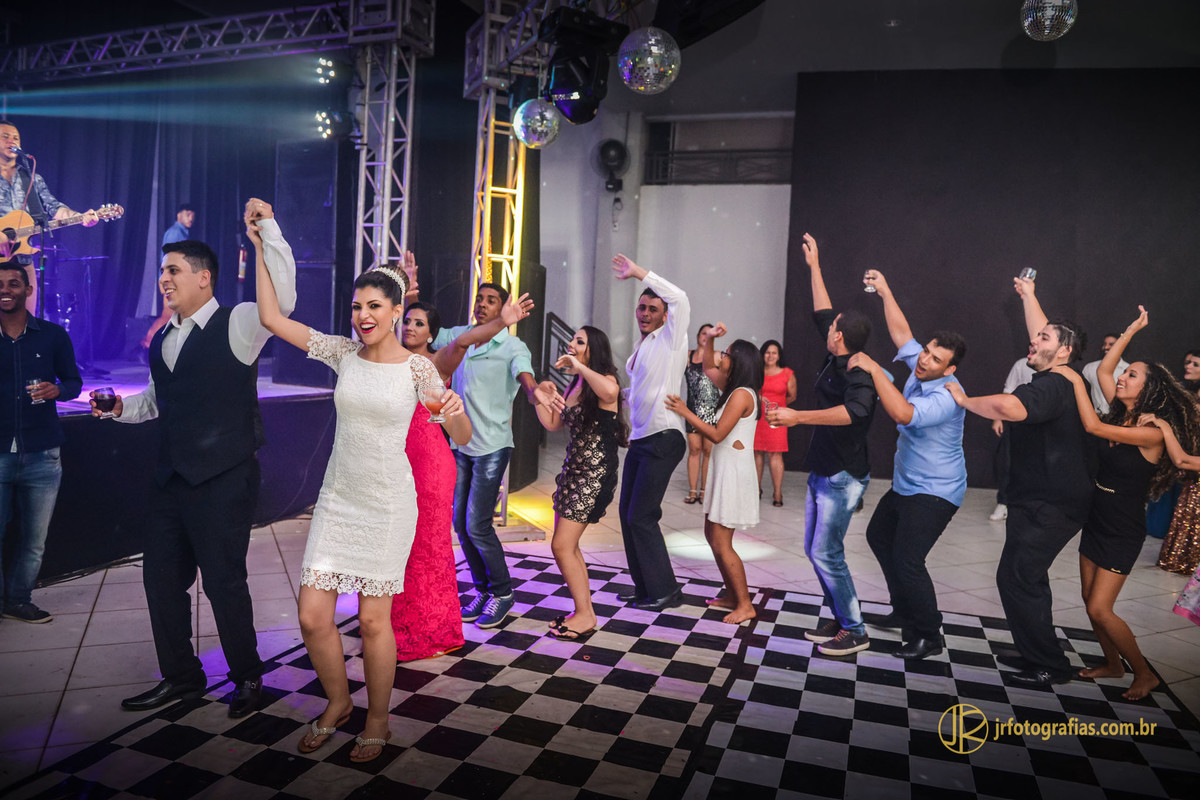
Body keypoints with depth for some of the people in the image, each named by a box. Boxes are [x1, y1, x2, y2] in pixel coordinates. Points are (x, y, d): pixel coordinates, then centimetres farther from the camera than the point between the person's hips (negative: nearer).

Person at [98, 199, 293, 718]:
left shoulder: (237, 324, -8)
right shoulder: (163, 339, 15)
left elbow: (281, 297, -28)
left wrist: (268, 226, -28)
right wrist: (121, 407, 8)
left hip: (223, 480, -8)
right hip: (170, 479, 8)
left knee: (224, 581, 0)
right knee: (161, 577, 15)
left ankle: (247, 676, 22)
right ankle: (180, 677, 34)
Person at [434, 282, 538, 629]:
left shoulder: (513, 347, -10)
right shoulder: (459, 336, 6)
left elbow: (527, 382, -27)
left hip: (491, 447, -6)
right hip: (460, 444, 6)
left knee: (477, 525, -8)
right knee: (460, 523, 9)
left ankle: (502, 592, 12)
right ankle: (483, 590, 26)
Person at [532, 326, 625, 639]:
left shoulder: (603, 381, -13)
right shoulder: (574, 386, 14)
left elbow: (610, 390, -40)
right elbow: (552, 424, 15)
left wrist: (579, 366, -29)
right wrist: (541, 399, 1)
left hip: (595, 473, -9)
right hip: (573, 468, 9)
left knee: (562, 546, -7)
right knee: (568, 545, 13)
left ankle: (585, 615, 6)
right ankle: (584, 612, 24)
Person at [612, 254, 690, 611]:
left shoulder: (670, 339, -5)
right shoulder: (641, 348, 18)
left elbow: (680, 299, -21)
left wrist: (638, 272, -17)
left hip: (662, 439, -9)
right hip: (639, 438, 9)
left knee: (642, 516, -10)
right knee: (627, 512, 10)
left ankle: (665, 590, 1)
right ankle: (644, 588, 20)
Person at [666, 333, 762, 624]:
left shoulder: (741, 394, -17)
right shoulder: (733, 388, 11)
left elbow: (717, 434, -20)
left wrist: (686, 412, -13)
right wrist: (709, 339, 13)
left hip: (734, 473, -10)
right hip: (724, 470, 10)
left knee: (721, 543, -6)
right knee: (712, 534, 15)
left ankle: (745, 605, 5)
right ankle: (732, 595, 25)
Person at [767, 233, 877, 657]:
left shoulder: (858, 374, -19)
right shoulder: (835, 361, 6)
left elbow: (853, 411, -40)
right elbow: (822, 313, 18)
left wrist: (798, 416, -43)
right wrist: (814, 267, 23)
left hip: (843, 478, -9)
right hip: (822, 473, 9)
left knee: (826, 553, -8)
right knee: (815, 550, 13)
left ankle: (855, 631, 6)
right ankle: (840, 618, 25)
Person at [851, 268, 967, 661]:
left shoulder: (947, 396, -28)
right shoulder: (919, 369, -2)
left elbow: (903, 413, -43)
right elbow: (901, 332, 7)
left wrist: (874, 369, -37)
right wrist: (885, 293, 1)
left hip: (934, 492, -10)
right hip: (905, 484, 10)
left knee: (907, 560, -16)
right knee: (878, 536, 23)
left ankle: (928, 637, 2)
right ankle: (904, 611, 37)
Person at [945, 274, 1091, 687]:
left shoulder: (1052, 386, -21)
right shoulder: (1057, 381, 9)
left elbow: (1007, 407, -43)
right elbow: (1042, 334, 27)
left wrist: (964, 399, -25)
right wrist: (1027, 295, 37)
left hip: (1048, 506, -10)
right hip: (1042, 501, 10)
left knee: (1017, 579, -7)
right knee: (1027, 578, 16)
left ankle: (1049, 665, 4)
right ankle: (1037, 654, 28)